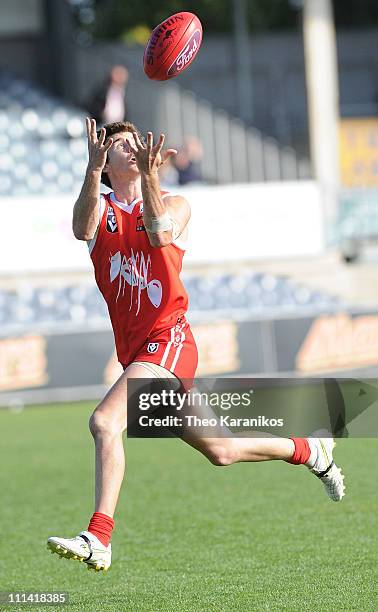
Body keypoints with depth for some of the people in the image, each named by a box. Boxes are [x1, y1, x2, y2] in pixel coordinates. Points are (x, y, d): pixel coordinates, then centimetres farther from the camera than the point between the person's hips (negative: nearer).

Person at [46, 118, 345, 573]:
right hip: (134, 350, 5)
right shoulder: (99, 208, 11)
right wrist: (93, 170, -29)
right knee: (219, 452, 13)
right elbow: (82, 229, -14)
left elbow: (160, 234, -19)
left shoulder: (173, 203, 5)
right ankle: (310, 451, 35)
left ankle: (98, 540, -30)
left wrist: (148, 175, -31)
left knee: (105, 421, -26)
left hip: (166, 338, -5)